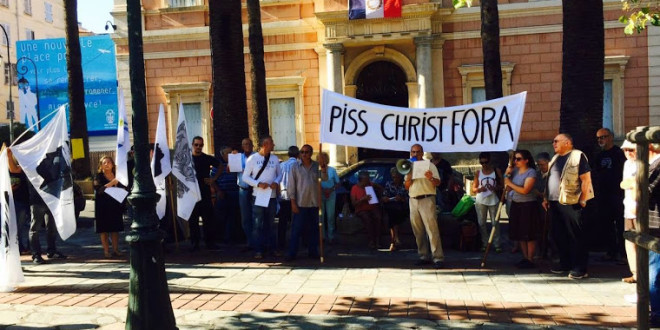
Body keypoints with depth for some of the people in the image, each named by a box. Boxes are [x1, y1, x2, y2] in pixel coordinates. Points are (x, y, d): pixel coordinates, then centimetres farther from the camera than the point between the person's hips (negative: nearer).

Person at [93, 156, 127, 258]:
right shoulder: (99, 176, -1)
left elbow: (123, 188, 15)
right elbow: (98, 189, -16)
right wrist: (112, 183, -22)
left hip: (115, 205, 3)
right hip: (102, 206, -3)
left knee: (115, 229, 7)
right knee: (104, 230, 1)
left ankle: (115, 249, 13)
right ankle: (106, 251, 6)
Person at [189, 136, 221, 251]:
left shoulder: (208, 158, 7)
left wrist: (214, 178, 4)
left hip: (205, 192, 0)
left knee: (208, 218, 0)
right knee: (193, 220, 4)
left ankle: (210, 242, 8)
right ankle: (195, 243, 11)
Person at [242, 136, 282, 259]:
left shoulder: (275, 159, 4)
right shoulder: (252, 159, -5)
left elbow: (279, 174, 12)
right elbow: (245, 177, -4)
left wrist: (276, 182, -9)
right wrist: (258, 184, -17)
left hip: (272, 196, 4)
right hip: (258, 196, -4)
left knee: (270, 223, 14)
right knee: (257, 224, -1)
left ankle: (270, 247, 24)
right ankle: (258, 250, 6)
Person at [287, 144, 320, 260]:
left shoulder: (317, 166, 7)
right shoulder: (296, 167, 1)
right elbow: (291, 186, 0)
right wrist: (293, 203, -6)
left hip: (314, 203, 3)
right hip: (300, 203, -2)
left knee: (313, 229, 9)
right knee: (296, 229, -1)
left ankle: (313, 251, 20)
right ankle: (292, 253, 5)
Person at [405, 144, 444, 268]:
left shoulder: (429, 166, 5)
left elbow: (438, 183, -1)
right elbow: (407, 187, 16)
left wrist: (431, 178, -22)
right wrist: (409, 178, -4)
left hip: (427, 199, -5)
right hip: (413, 200, 5)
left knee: (432, 229, -12)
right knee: (418, 231, 5)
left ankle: (438, 258, -12)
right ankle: (424, 256, 12)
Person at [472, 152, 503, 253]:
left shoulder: (497, 171, 2)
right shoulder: (478, 173, 6)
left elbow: (502, 186, 2)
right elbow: (473, 189, 6)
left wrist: (495, 188, -18)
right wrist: (479, 189, -15)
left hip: (493, 200, -2)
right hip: (480, 201, 2)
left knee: (495, 223, -1)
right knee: (482, 223, 4)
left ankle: (497, 244, 5)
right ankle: (485, 243, 13)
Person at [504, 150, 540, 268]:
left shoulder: (531, 172, -12)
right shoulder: (515, 171, 7)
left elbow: (525, 190, -21)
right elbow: (508, 187, 10)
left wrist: (510, 183, -14)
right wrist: (507, 175, -2)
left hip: (528, 205, -7)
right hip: (516, 205, 7)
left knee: (529, 235, -1)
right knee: (520, 234, 12)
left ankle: (530, 260, 7)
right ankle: (525, 258, 22)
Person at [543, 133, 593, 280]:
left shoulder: (577, 156, -8)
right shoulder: (555, 159, 18)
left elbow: (586, 179, -12)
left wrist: (583, 199, -14)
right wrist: (546, 198, 17)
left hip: (571, 203, -8)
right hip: (555, 203, 8)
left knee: (576, 236, -2)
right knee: (559, 235, 13)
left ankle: (580, 269, 4)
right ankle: (565, 264, 25)